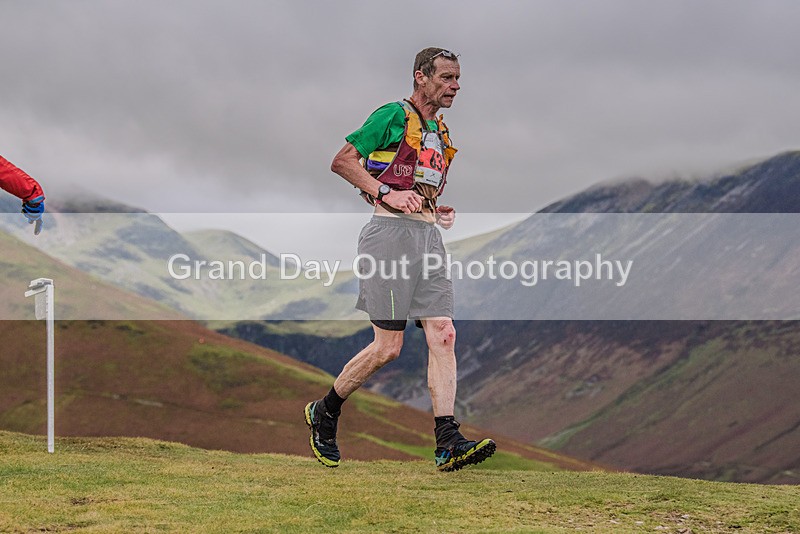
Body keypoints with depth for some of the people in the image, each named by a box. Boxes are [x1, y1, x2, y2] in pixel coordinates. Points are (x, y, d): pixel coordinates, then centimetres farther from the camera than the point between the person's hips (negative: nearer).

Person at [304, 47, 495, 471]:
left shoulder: (440, 131, 22)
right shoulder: (394, 115, -4)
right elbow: (342, 162, -7)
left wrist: (438, 212, 14)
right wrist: (387, 194, -15)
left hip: (428, 236, 8)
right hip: (392, 231, -8)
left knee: (443, 336, -6)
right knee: (388, 347, -7)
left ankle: (448, 444, -11)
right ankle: (323, 413, 14)